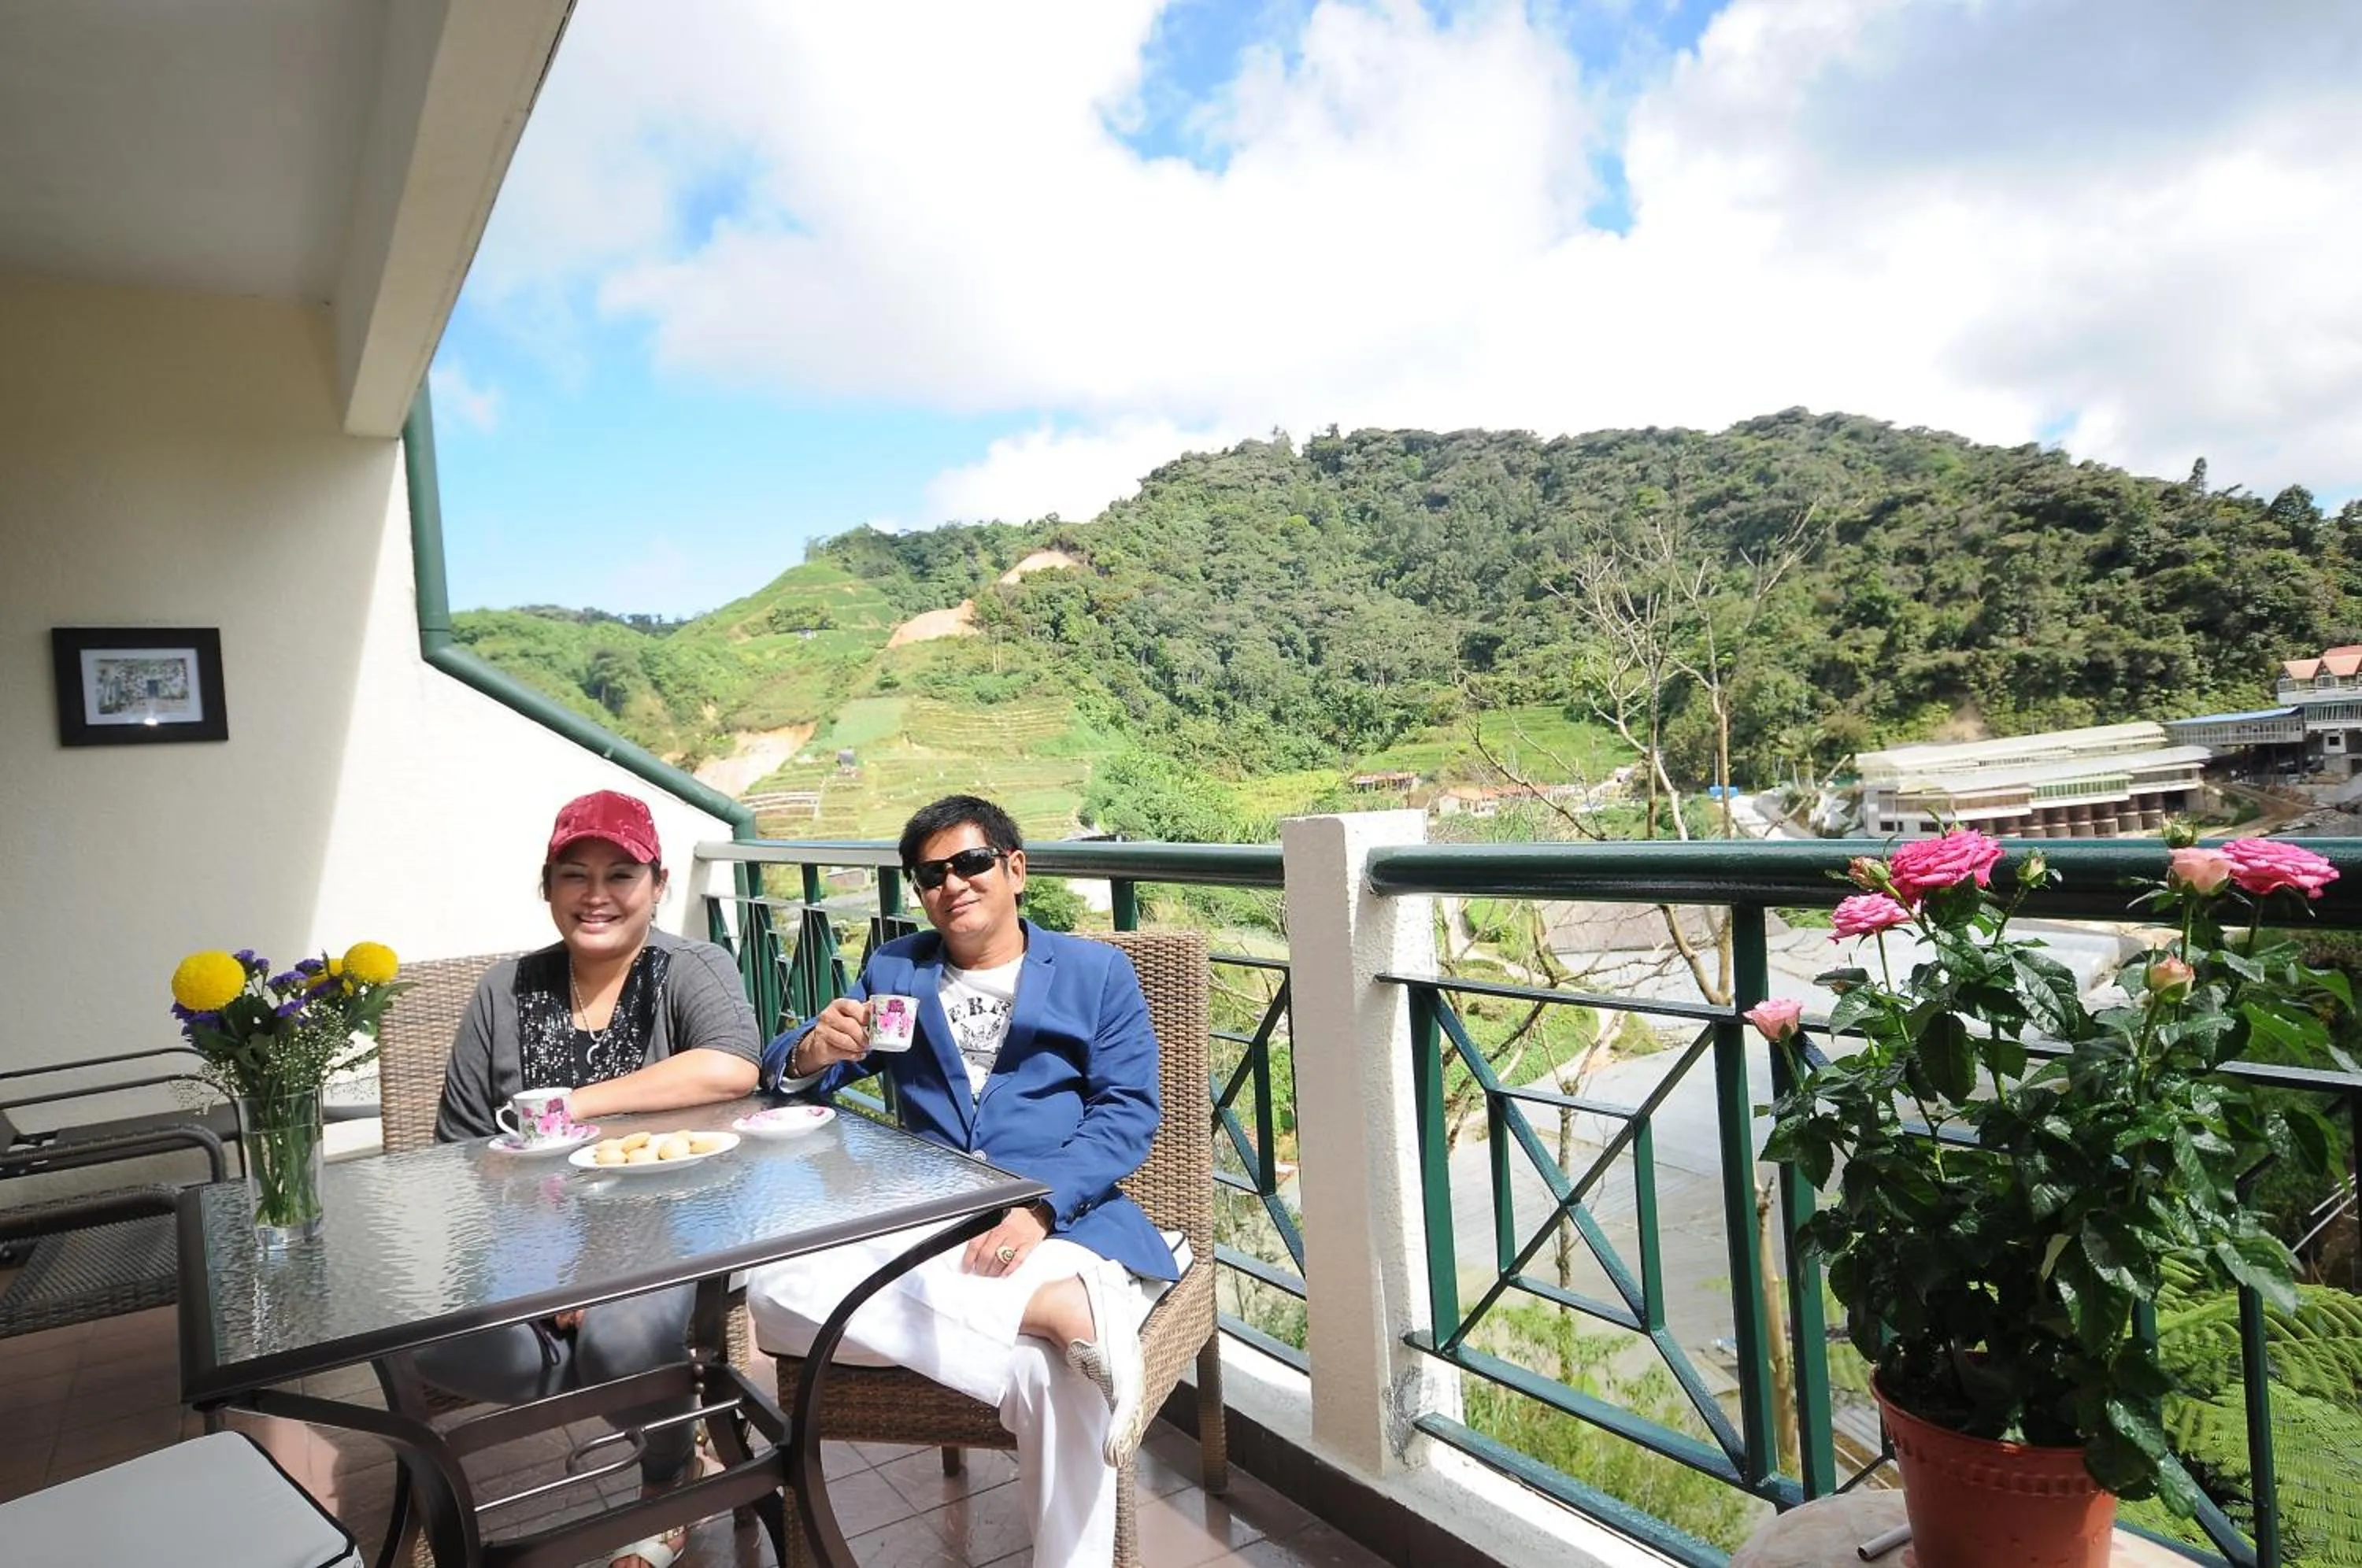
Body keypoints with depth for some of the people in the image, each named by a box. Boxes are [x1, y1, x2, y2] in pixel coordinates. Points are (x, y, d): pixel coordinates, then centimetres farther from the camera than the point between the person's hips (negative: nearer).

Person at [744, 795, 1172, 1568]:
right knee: (776, 1290, -28)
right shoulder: (892, 970, 19)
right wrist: (814, 1051, -12)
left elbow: (1129, 1112, 0)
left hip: (1062, 1219, -3)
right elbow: (787, 1077, 14)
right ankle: (1057, 1307, -32)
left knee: (1061, 1372, -35)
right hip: (913, 1219, 4)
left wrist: (1037, 1206, -17)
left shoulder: (1098, 972, 11)